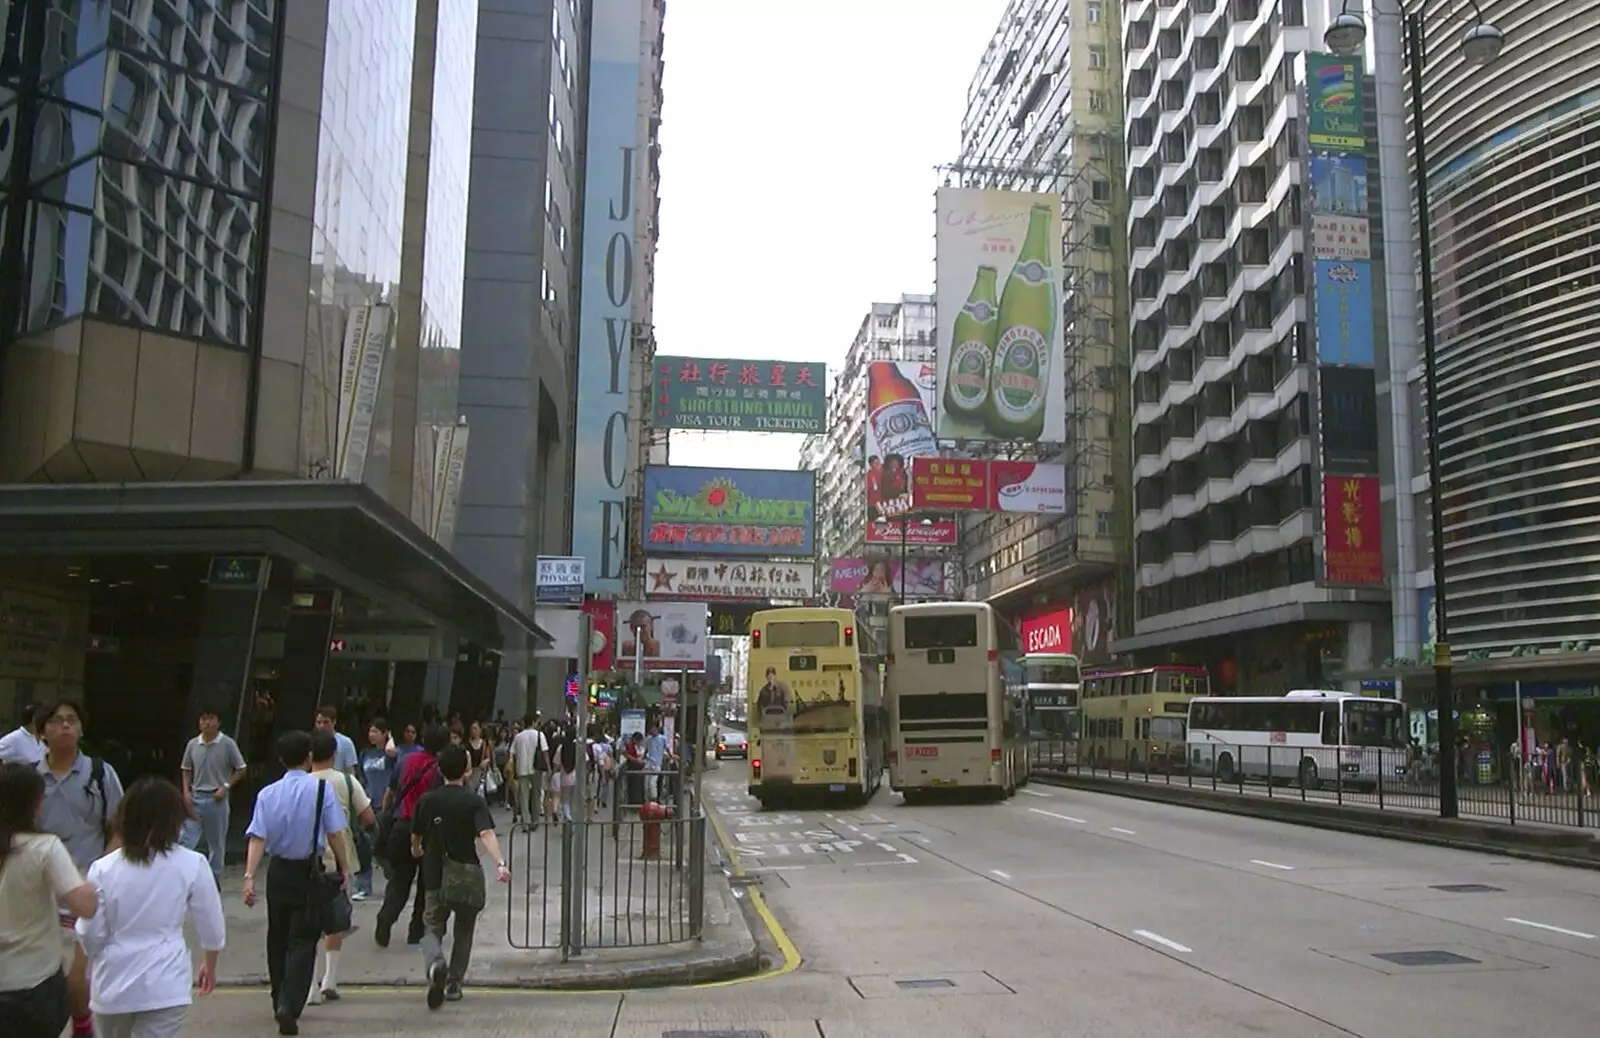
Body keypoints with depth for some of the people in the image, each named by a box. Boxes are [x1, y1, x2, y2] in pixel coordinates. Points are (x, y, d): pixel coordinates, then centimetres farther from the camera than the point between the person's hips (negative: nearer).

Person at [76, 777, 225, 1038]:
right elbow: (212, 928, -1)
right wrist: (210, 965, 18)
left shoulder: (103, 868, -6)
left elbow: (90, 936, -2)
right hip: (164, 986, -2)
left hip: (113, 984, 2)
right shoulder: (191, 864, -9)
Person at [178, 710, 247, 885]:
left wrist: (226, 787, -11)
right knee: (187, 839, -4)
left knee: (216, 843, 8)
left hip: (217, 799, -2)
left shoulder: (228, 744, -7)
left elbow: (240, 769, -1)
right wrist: (186, 791, 1)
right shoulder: (193, 744, 2)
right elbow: (186, 770, 13)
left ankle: (213, 879, 20)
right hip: (195, 798, 2)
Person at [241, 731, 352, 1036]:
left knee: (277, 938, 19)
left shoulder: (267, 794, -3)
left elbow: (257, 838, -11)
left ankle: (280, 1002, 32)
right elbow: (335, 834, -11)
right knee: (302, 942, 0)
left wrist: (249, 876, -14)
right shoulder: (321, 789, -10)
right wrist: (344, 867, -2)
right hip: (309, 872, -3)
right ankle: (289, 1007, -14)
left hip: (278, 871, 3)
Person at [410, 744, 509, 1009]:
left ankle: (434, 962, -22)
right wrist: (500, 863, -32)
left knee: (434, 927, 10)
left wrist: (416, 850, 36)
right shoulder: (474, 801, -8)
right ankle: (453, 984, 18)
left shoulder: (427, 800, 0)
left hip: (435, 876, 1)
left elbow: (416, 835, 13)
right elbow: (486, 834, -23)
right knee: (464, 931, 19)